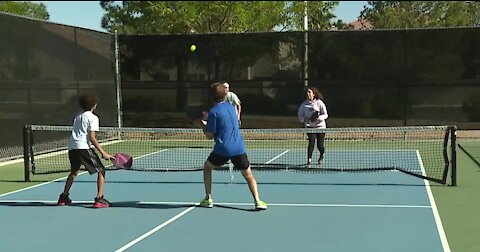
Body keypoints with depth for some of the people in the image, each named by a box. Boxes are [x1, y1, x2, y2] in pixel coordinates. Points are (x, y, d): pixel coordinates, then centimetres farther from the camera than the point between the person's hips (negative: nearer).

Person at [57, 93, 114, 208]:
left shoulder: (77, 116, 22)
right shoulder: (93, 118, 0)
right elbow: (91, 137, -10)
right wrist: (103, 153, -12)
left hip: (71, 147, 7)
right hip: (83, 147, -7)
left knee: (74, 171, 29)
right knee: (101, 170, 2)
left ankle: (63, 197, 33)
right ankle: (99, 199, -9)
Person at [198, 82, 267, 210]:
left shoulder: (213, 111, -7)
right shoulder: (231, 107, 11)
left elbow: (209, 135, -4)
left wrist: (203, 126, 14)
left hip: (222, 149, -3)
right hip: (239, 148, 4)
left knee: (207, 167, 22)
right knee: (248, 175, 12)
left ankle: (208, 199, 17)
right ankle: (257, 201, -6)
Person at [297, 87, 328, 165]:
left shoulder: (319, 103, -4)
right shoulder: (304, 104, 3)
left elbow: (325, 115, -3)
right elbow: (300, 114, 16)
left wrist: (318, 118, -21)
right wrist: (303, 121, 0)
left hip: (320, 126, -1)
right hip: (310, 126, 1)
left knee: (320, 145, 0)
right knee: (311, 142, -18)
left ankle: (321, 155, 32)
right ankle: (309, 159, -8)